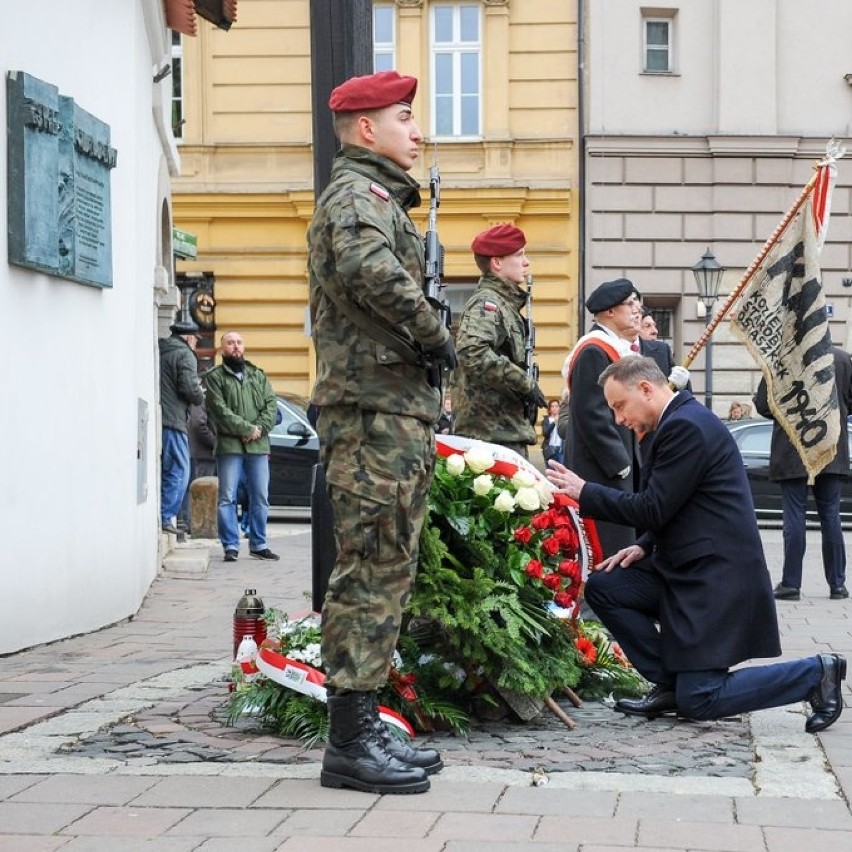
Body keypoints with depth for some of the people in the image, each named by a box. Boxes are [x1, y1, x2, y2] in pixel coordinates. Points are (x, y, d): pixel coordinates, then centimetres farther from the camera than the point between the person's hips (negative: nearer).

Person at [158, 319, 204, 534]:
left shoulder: (159, 352, 19)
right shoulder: (185, 355, -5)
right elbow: (189, 389, -15)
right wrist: (200, 395, 6)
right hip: (172, 421, -8)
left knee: (162, 471, 14)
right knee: (178, 472, -3)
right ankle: (166, 517, -9)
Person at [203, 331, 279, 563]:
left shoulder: (258, 375, 17)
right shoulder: (215, 377, 3)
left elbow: (271, 404, 8)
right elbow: (220, 410, -9)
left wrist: (260, 428, -9)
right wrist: (248, 428, -13)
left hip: (258, 447, 4)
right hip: (229, 446, -4)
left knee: (260, 498, 6)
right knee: (227, 498, -5)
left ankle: (259, 545, 14)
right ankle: (231, 546, -1)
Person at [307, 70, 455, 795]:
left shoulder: (380, 196, 25)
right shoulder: (357, 193, -8)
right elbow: (369, 268, -30)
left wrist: (427, 385, 12)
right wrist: (435, 334, -18)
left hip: (399, 412, 10)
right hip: (376, 408, -10)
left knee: (387, 570, 12)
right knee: (371, 570, -10)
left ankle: (364, 724, 18)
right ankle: (350, 742, -7)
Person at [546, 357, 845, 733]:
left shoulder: (686, 426, -18)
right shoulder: (681, 420, 14)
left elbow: (653, 508, -19)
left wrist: (584, 492, -12)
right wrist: (645, 546, 6)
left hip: (715, 579, -10)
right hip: (687, 570, 10)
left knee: (698, 701, -8)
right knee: (601, 587, 4)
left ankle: (816, 673, 2)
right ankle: (669, 683, 10)